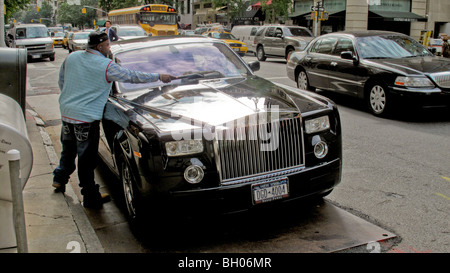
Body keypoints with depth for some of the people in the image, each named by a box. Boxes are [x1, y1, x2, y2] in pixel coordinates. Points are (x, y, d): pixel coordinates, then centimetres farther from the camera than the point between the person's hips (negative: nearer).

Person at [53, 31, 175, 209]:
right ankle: (90, 197, 10)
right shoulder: (106, 66, -12)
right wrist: (159, 77, 0)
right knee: (86, 158, 1)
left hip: (66, 113, 7)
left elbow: (61, 81, 17)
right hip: (86, 118, -7)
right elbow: (132, 77, -8)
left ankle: (60, 179, 39)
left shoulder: (71, 57, 8)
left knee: (68, 149, 26)